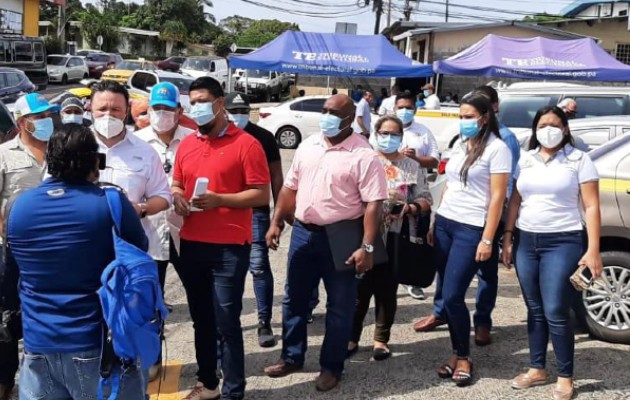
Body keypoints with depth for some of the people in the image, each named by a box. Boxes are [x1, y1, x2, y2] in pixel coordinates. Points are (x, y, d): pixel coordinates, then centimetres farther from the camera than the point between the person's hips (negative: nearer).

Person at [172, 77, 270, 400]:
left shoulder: (246, 144, -8)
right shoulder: (186, 145, 11)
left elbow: (262, 194, -10)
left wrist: (218, 200, -20)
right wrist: (177, 197, -2)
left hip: (229, 247, -6)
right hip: (191, 245, 6)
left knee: (226, 323, -2)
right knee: (201, 319, 16)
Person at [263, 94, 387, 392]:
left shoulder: (363, 155, -12)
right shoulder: (307, 146, 7)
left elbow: (373, 203, -15)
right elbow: (290, 188, 14)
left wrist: (367, 247, -21)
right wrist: (276, 223, 9)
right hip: (302, 232, 5)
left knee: (339, 305, 6)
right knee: (294, 299, 14)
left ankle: (331, 367, 21)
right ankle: (291, 357, 30)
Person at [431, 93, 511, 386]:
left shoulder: (497, 149, -8)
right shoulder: (459, 144, 14)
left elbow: (497, 197, -12)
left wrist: (487, 239, -16)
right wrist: (434, 223, 15)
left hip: (471, 229, -7)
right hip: (444, 223, 7)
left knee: (452, 296, -8)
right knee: (446, 294, 8)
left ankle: (464, 357, 11)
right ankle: (457, 352, 21)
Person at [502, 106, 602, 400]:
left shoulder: (579, 160, -3)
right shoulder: (526, 160, 10)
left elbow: (591, 207, -5)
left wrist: (593, 250, -12)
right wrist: (508, 238, 8)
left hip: (563, 242, -4)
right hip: (526, 241, 5)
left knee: (556, 312, -6)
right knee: (535, 310, 11)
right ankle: (537, 369, 23)